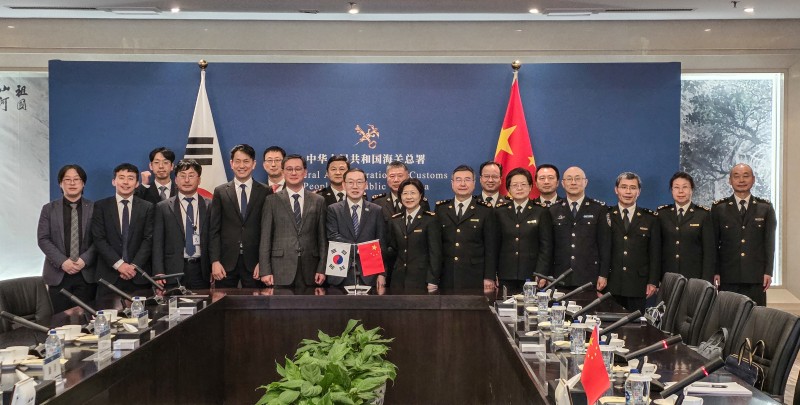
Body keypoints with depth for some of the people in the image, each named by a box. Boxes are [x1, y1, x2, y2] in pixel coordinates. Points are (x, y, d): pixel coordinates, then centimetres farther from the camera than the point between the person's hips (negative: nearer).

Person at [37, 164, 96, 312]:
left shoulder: (94, 208, 5)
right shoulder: (49, 209, 8)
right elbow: (43, 239, 0)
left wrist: (84, 260, -14)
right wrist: (62, 262, -12)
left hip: (87, 274, 0)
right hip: (58, 274, 1)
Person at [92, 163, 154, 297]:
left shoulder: (147, 207, 7)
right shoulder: (101, 206, 5)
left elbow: (148, 239, 1)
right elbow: (99, 239, -2)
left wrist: (134, 266, -10)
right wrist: (118, 264, -11)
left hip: (138, 276, 0)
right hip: (109, 275, 0)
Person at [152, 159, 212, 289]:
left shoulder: (210, 206, 7)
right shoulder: (163, 207, 5)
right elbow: (157, 243, 2)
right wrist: (158, 273, -8)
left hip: (201, 271, 1)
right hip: (173, 272, -1)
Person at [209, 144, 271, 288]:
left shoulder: (265, 192, 4)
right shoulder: (220, 192, 7)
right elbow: (214, 230, 4)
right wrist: (215, 261, -5)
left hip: (254, 262, -1)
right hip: (226, 262, 1)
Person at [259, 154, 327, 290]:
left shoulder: (318, 201, 9)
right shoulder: (272, 201, 5)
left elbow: (322, 237, 8)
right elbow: (265, 238, 2)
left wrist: (322, 269, 1)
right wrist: (265, 271, -5)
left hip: (309, 272, 1)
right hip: (280, 271, -1)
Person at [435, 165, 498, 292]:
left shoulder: (485, 211, 4)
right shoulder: (440, 209, 11)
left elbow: (491, 248, 2)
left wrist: (489, 278, -5)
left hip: (475, 281, -2)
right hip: (446, 280, 2)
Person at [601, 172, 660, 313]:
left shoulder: (650, 219, 9)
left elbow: (655, 253, 7)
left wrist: (653, 281, 1)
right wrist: (600, 276, -3)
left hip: (638, 285, 1)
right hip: (610, 284, 0)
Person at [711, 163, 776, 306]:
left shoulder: (766, 208, 9)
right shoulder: (718, 208, 7)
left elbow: (769, 242, 7)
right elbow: (714, 243, 5)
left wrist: (768, 272, 0)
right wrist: (715, 272, -1)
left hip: (756, 277, 1)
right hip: (728, 277, 0)